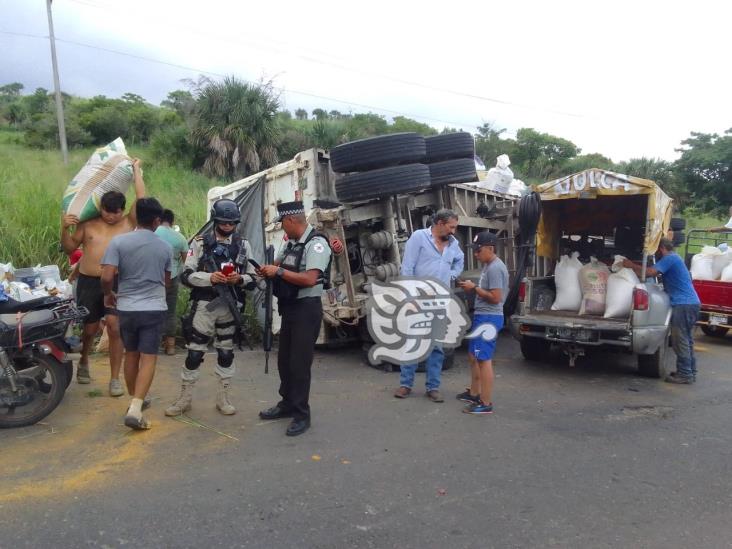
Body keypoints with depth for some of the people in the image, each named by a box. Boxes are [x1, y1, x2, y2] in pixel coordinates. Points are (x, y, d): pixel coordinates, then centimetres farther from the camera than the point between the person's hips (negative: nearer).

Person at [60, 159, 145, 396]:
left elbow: (142, 200, -7)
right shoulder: (87, 224, 7)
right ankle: (83, 362, 42)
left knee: (115, 327, -9)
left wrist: (136, 170, 0)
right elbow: (69, 248, 12)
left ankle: (115, 379, -1)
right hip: (88, 282, 2)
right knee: (90, 327, 12)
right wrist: (65, 228, -6)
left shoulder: (129, 223, 3)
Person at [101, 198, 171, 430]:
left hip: (126, 308, 1)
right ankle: (135, 409, -13)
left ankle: (134, 400, 31)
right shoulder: (165, 247, 0)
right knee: (148, 359, -1)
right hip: (154, 308, -1)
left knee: (131, 354, 18)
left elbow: (106, 277, -14)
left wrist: (108, 294, 7)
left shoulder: (118, 241, -7)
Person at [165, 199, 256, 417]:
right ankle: (185, 397, 17)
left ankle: (223, 397, 23)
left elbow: (252, 278, 7)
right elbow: (186, 276, -5)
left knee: (226, 352, 11)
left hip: (230, 306, 2)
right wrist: (209, 277, -20)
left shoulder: (243, 244, 7)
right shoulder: (200, 242, 0)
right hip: (204, 305, -2)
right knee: (194, 353, 1)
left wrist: (239, 279, -14)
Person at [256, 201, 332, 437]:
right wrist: (267, 270, -5)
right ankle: (287, 404, 31)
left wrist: (278, 271, -20)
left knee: (300, 363, -4)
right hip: (289, 307, 9)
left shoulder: (317, 244, -17)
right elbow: (277, 264, 19)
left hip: (307, 309, -9)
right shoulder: (290, 243, 10)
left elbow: (309, 279, -26)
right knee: (284, 360, 16)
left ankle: (302, 415, 7)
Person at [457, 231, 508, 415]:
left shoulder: (495, 268, -17)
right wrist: (472, 286, 6)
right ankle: (474, 393, 32)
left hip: (489, 318, -11)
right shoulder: (488, 266, 15)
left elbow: (495, 297, -22)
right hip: (482, 316, 11)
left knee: (484, 360, -9)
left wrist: (474, 288, -14)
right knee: (473, 356, 19)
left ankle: (486, 403, -5)